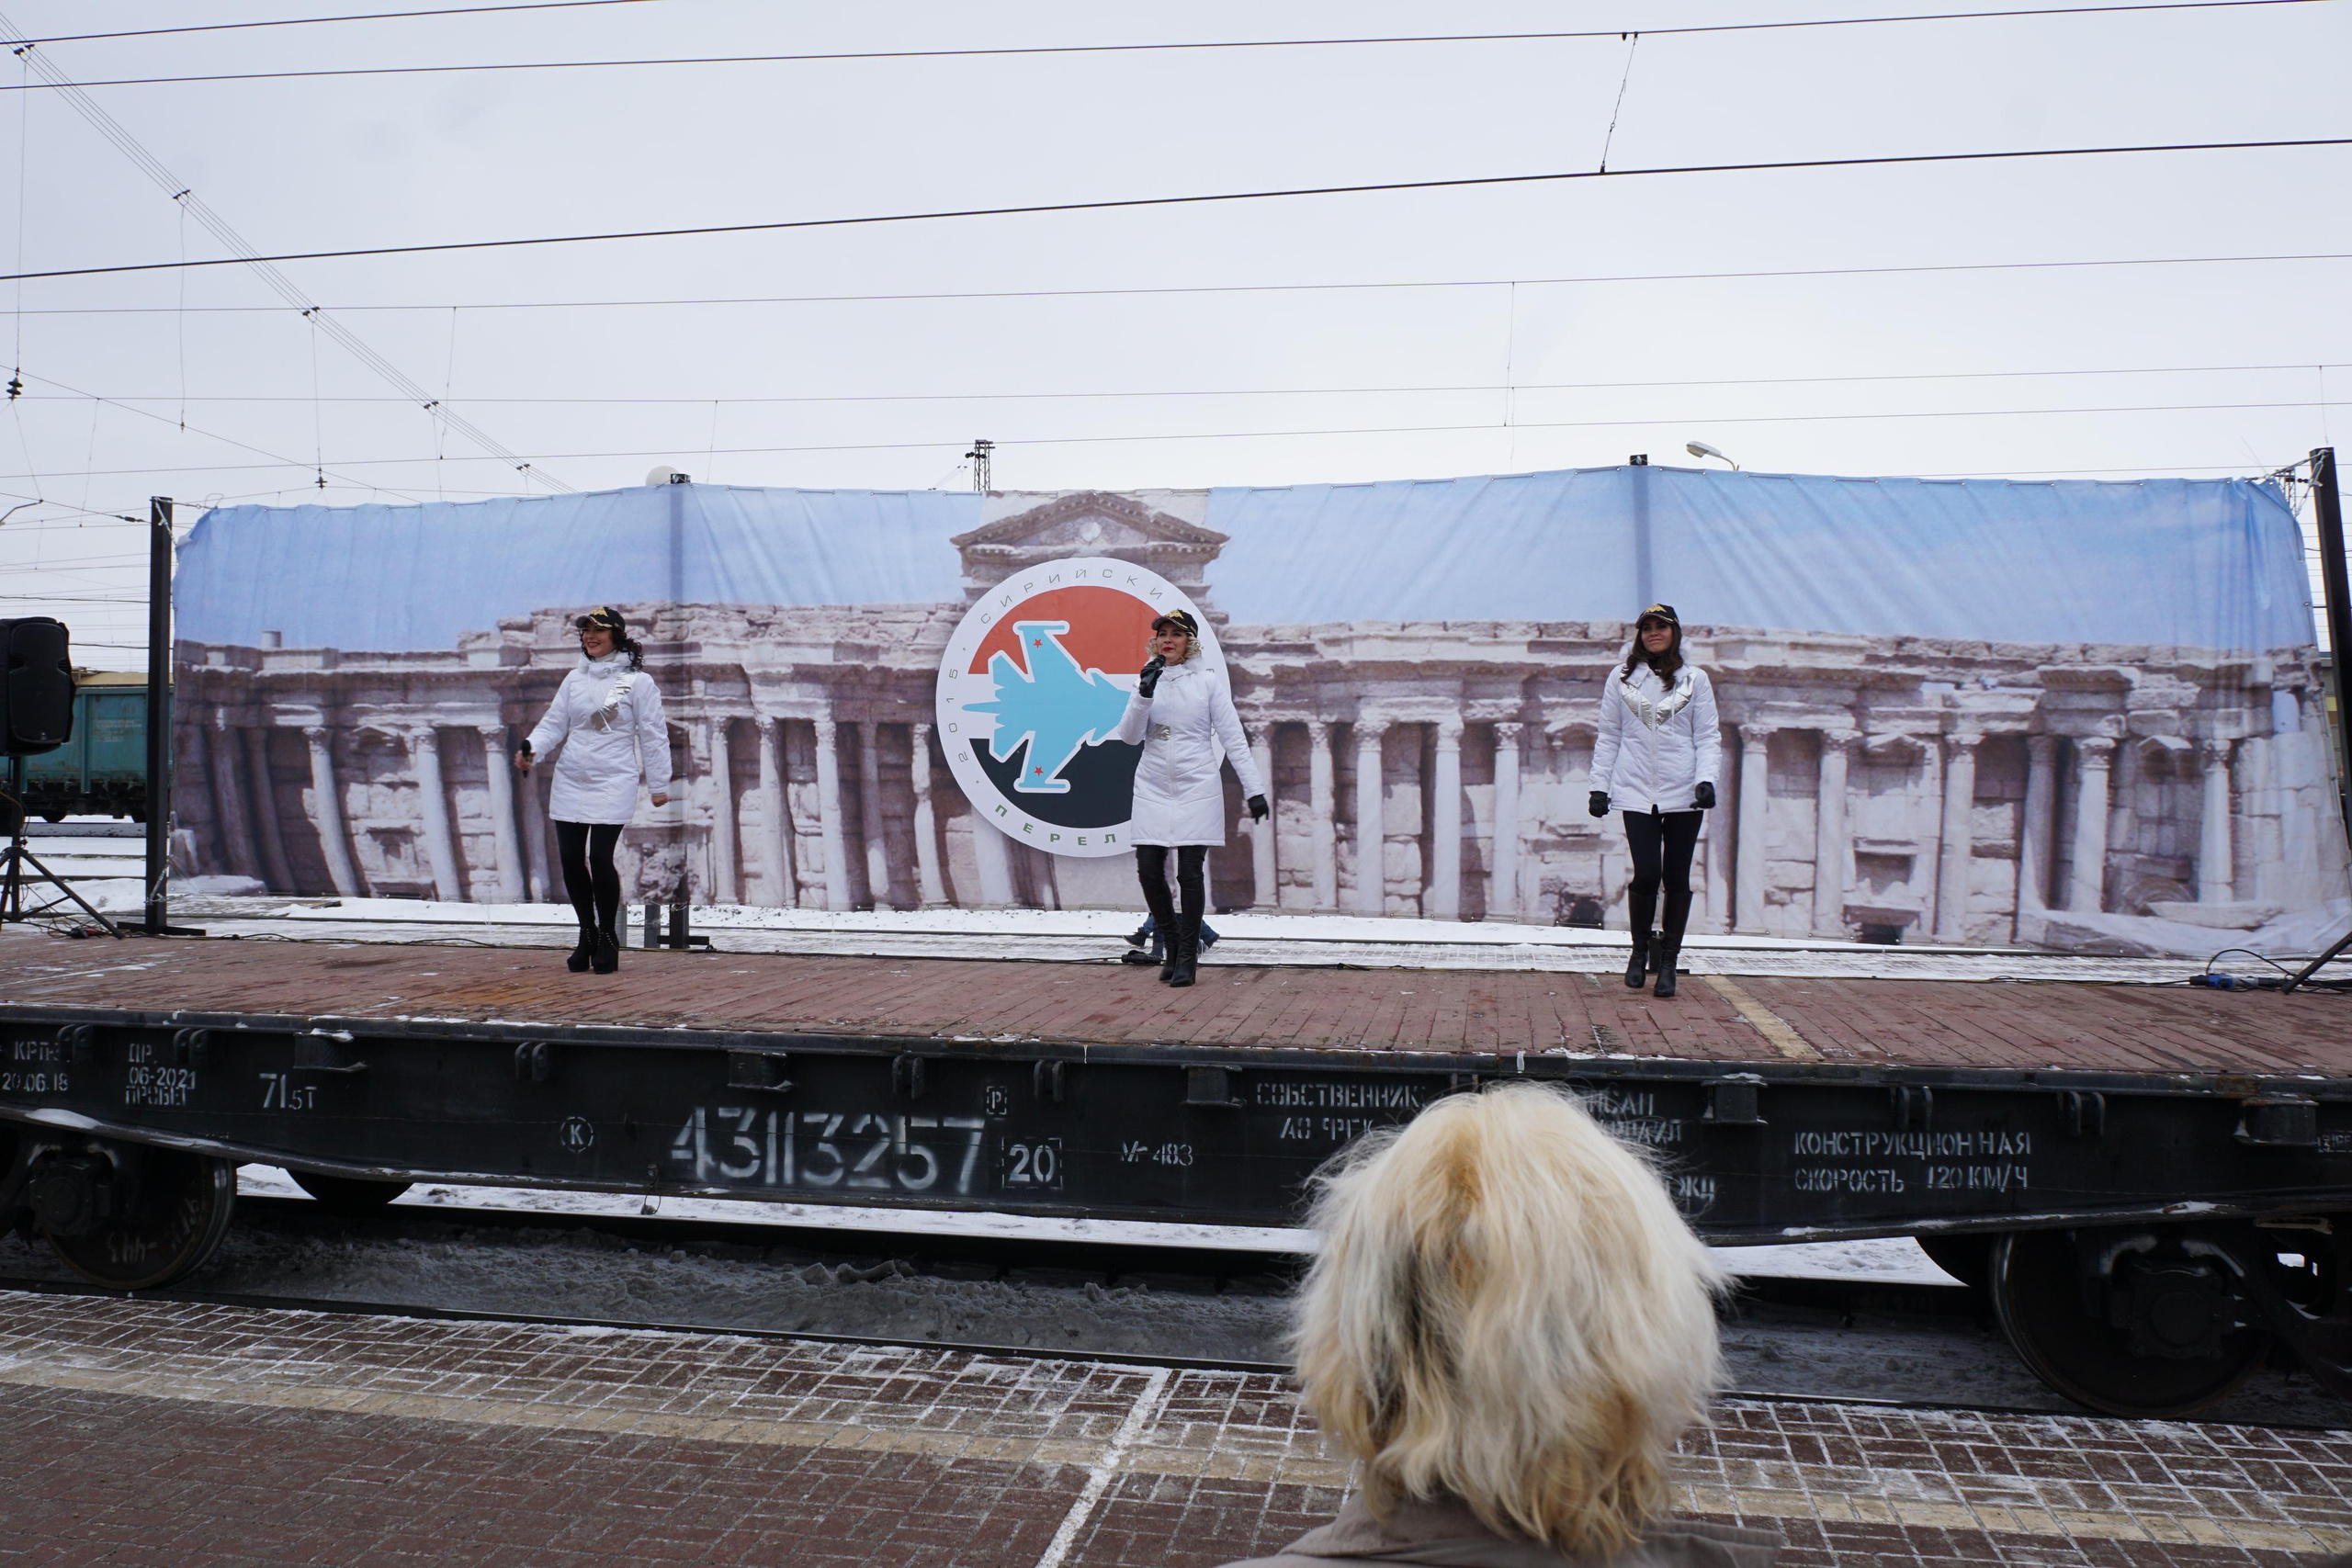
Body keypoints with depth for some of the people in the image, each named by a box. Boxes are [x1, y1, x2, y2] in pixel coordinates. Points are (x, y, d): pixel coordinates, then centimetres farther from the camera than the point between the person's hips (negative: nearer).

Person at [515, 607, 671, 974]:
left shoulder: (637, 681, -1)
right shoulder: (575, 679, 13)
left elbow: (653, 736, 0)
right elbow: (554, 724, 12)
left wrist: (658, 785, 0)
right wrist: (531, 749, -9)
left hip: (614, 782, -5)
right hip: (570, 782, 5)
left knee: (599, 857, -12)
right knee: (570, 858, 3)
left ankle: (608, 937, 6)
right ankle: (587, 935, 20)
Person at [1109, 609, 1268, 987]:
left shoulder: (1208, 680, 0)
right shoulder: (1149, 679, 8)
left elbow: (1233, 736, -1)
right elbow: (1129, 736, -1)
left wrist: (1253, 788, -6)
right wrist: (1144, 695, -16)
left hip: (1196, 788, -3)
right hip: (1152, 787, 3)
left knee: (1190, 873, -3)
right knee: (1148, 870, -2)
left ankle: (1188, 956, 9)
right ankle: (1172, 945, 19)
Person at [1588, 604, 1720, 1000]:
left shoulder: (1694, 679, 8)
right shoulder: (1622, 678, 10)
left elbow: (1708, 736, 6)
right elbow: (1608, 737, 12)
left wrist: (1706, 778, -9)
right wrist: (1599, 786, 7)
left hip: (1683, 793, 0)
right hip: (1637, 792, 0)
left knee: (1676, 876, 2)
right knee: (1646, 874, -9)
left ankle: (1668, 960, 12)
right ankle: (1640, 949, 15)